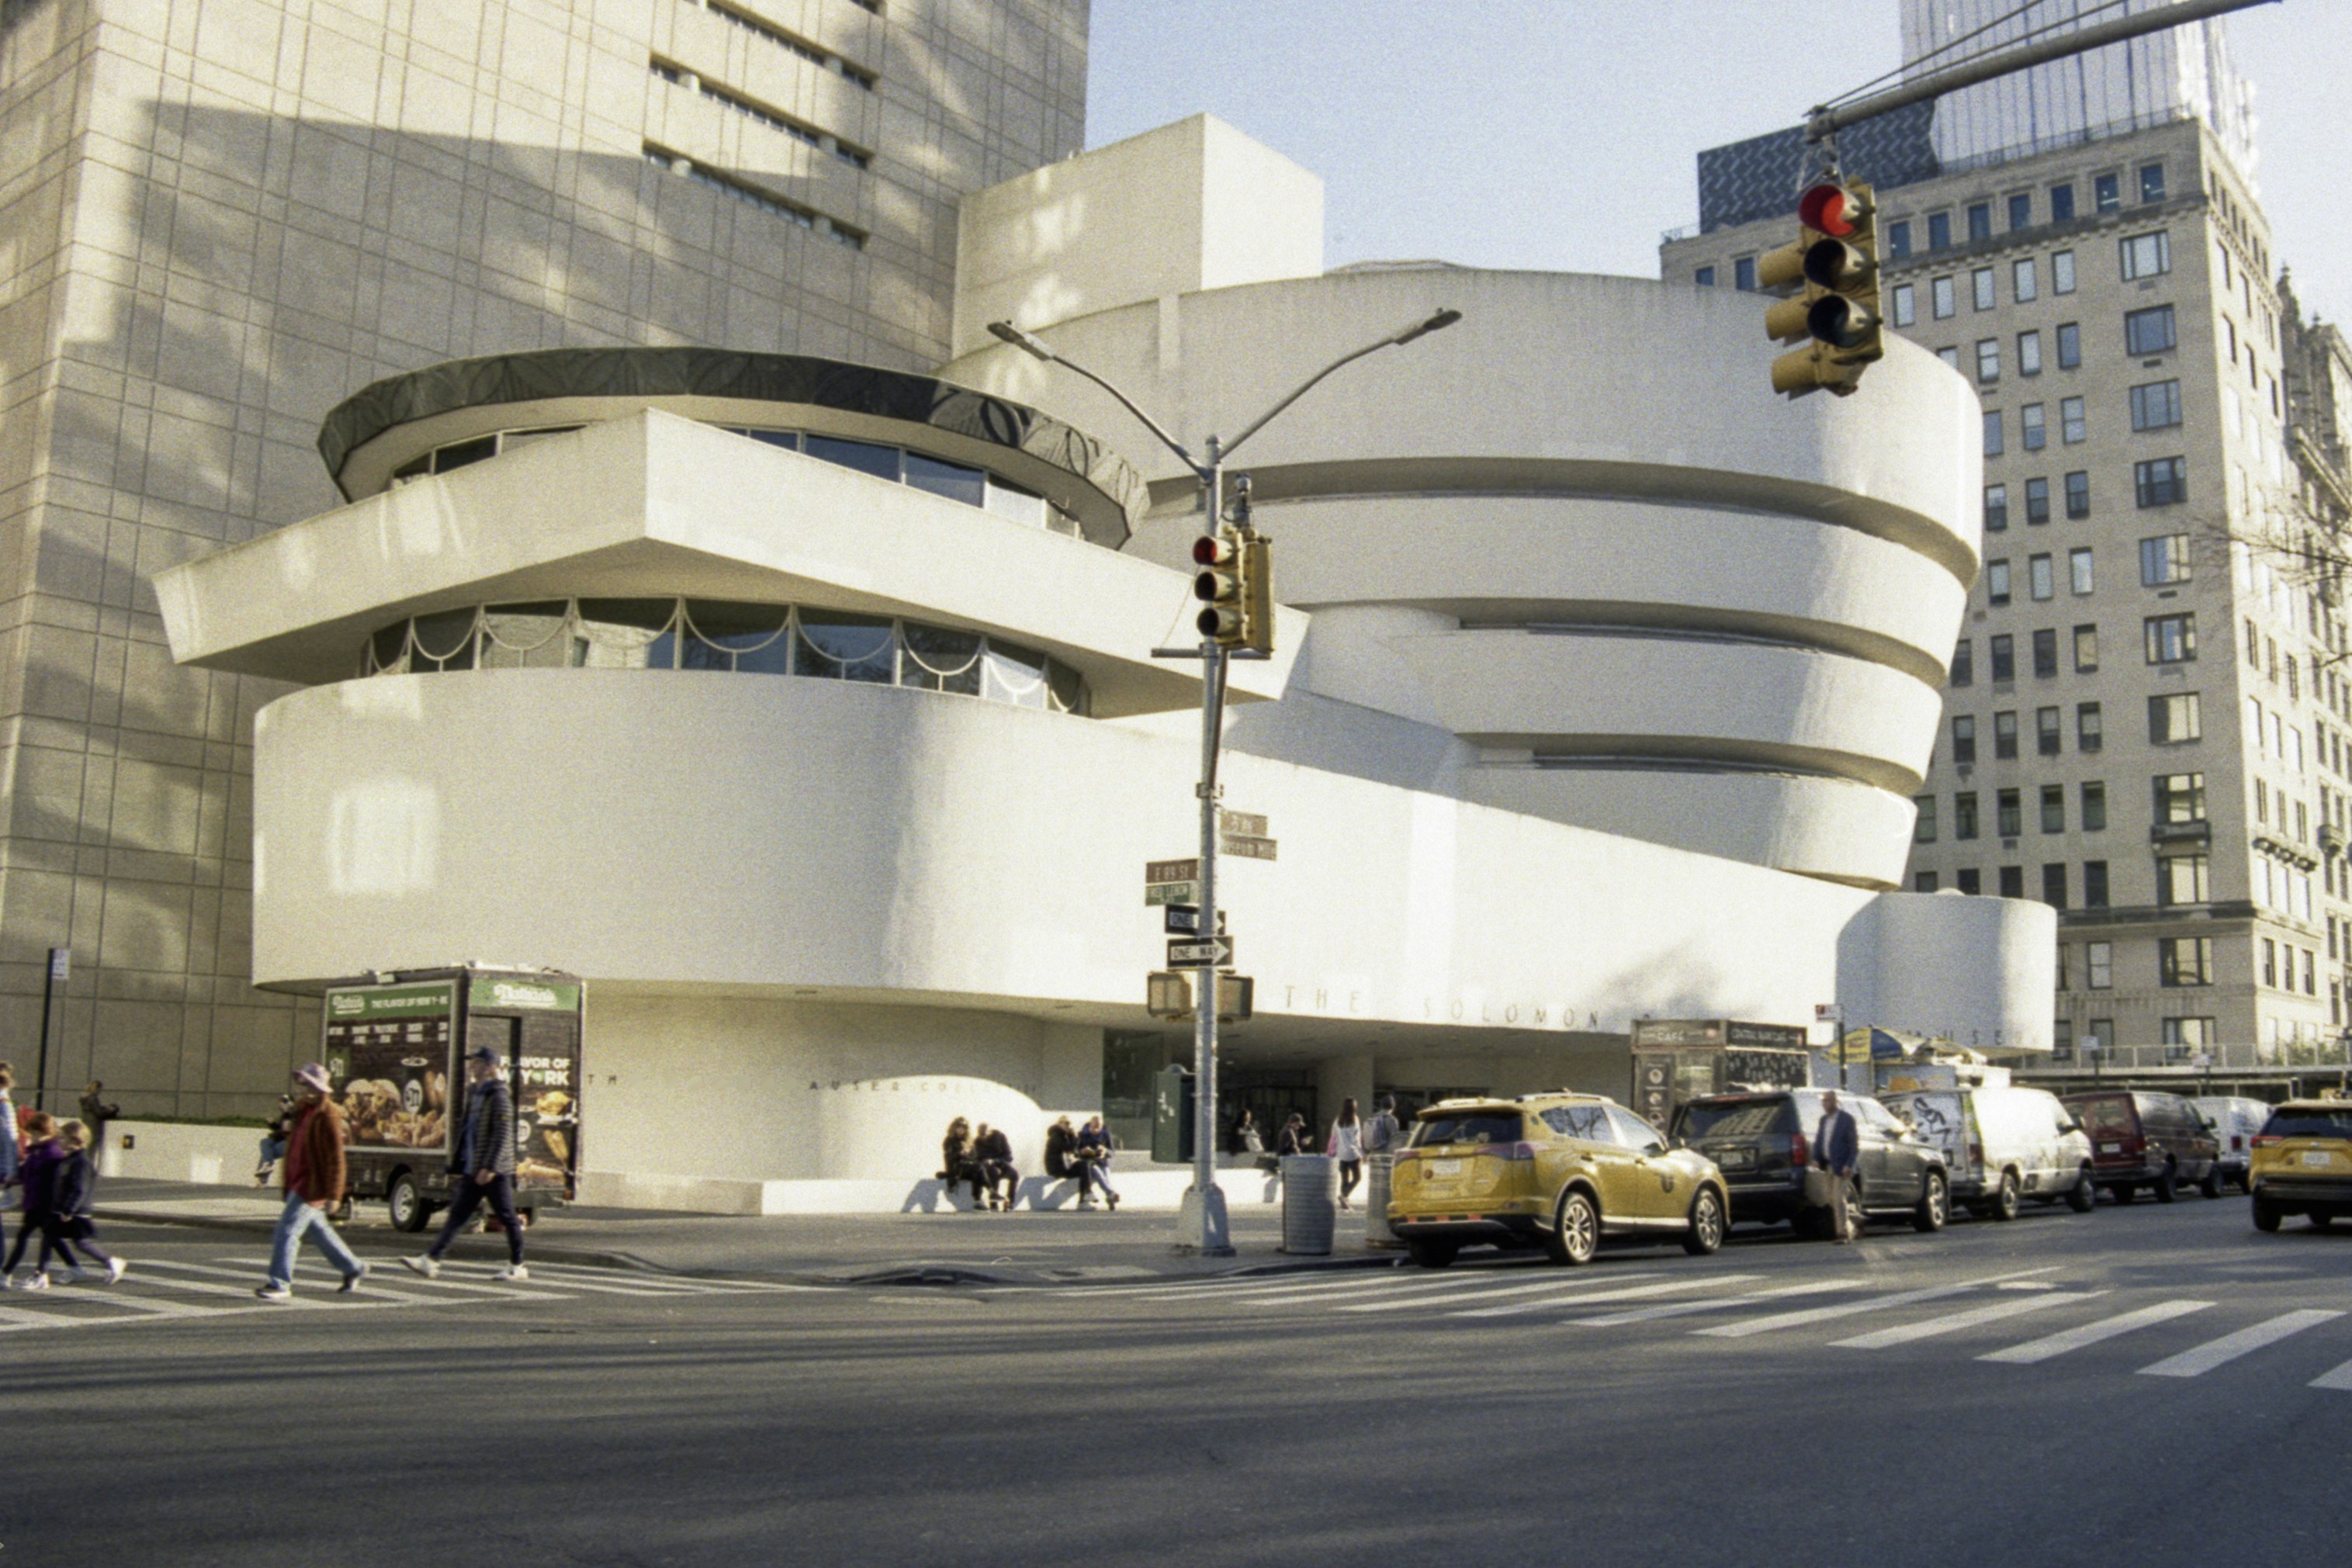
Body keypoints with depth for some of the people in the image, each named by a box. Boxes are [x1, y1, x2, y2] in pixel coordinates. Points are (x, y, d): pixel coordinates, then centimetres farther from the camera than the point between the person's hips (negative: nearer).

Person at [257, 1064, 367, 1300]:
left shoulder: (327, 1116, -18)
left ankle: (280, 1285, -5)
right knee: (318, 1230, 17)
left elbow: (335, 1158, -19)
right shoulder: (304, 1111, 11)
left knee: (287, 1230, -10)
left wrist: (333, 1194, -20)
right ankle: (353, 1268, 29)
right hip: (299, 1181, 10)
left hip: (313, 1185, -10)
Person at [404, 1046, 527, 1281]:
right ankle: (430, 1260, 2)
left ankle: (517, 1267, 8)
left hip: (495, 1172, -8)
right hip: (473, 1171, 8)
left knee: (507, 1218, 0)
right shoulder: (474, 1094, 15)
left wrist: (490, 1168, -23)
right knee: (457, 1215, 5)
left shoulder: (499, 1096, -12)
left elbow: (503, 1136, -18)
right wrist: (459, 1164, 20)